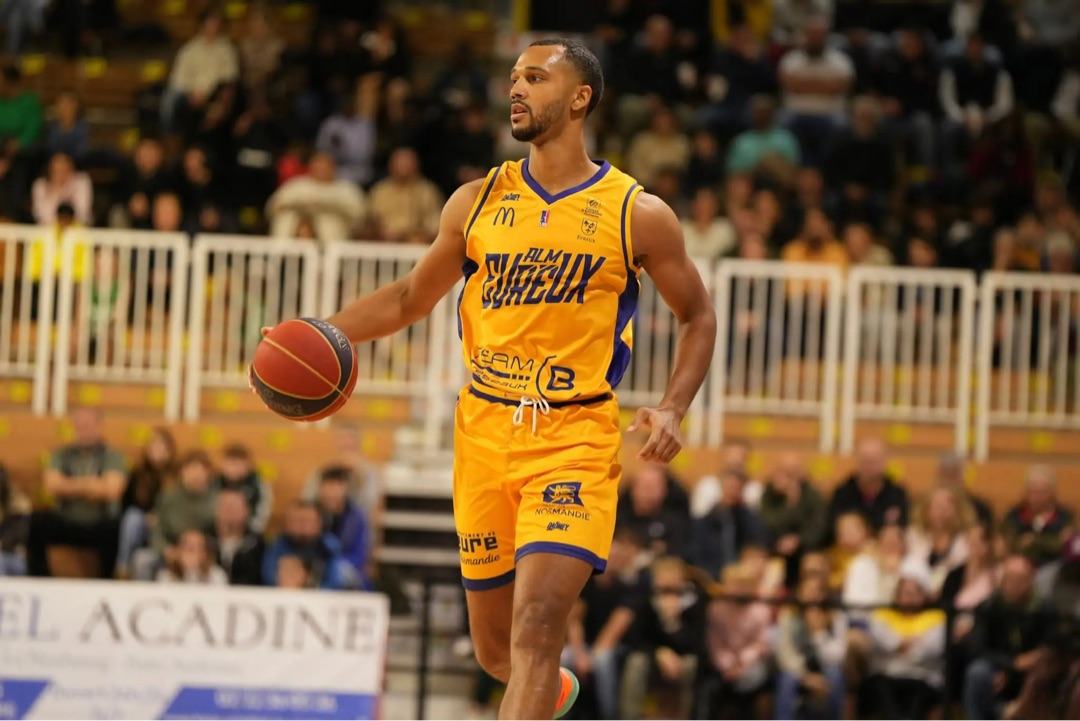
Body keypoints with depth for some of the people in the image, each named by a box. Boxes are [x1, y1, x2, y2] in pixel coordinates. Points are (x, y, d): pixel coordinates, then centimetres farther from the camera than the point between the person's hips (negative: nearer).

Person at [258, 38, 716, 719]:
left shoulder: (638, 215, -1)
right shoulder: (478, 203, 8)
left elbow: (698, 316, 8)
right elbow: (411, 298, 18)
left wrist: (672, 409, -7)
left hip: (575, 439, -4)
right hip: (485, 432, 4)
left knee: (538, 624, -21)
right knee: (495, 648, 12)